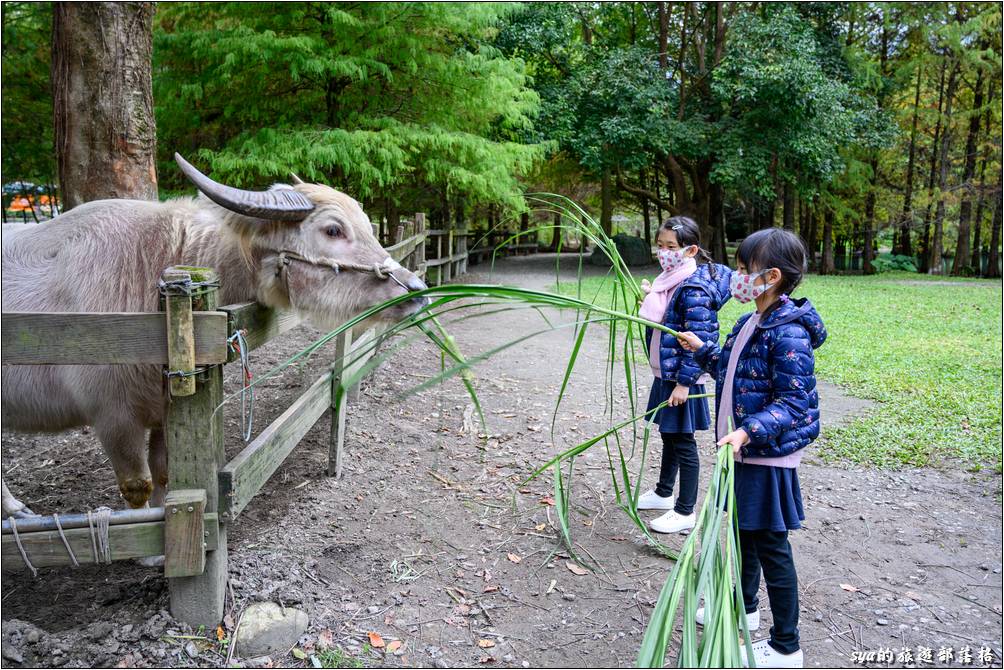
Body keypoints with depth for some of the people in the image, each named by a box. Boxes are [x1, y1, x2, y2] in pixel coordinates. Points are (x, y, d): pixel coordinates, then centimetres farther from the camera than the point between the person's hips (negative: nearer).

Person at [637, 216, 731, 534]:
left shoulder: (694, 287, -21)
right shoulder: (671, 280, 8)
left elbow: (698, 339, -23)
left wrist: (685, 382, -22)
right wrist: (651, 298, 6)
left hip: (682, 377, -9)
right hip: (666, 373, 9)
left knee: (682, 441, 2)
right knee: (669, 435, 22)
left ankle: (685, 511, 15)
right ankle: (664, 493, 39)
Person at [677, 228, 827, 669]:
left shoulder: (788, 333, -23)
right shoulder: (750, 323, 6)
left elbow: (794, 402, -25)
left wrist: (748, 432, -35)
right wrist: (703, 349, 12)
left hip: (769, 456, -9)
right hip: (744, 451, 9)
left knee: (770, 546, 3)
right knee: (743, 530, 23)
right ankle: (744, 607, 45)